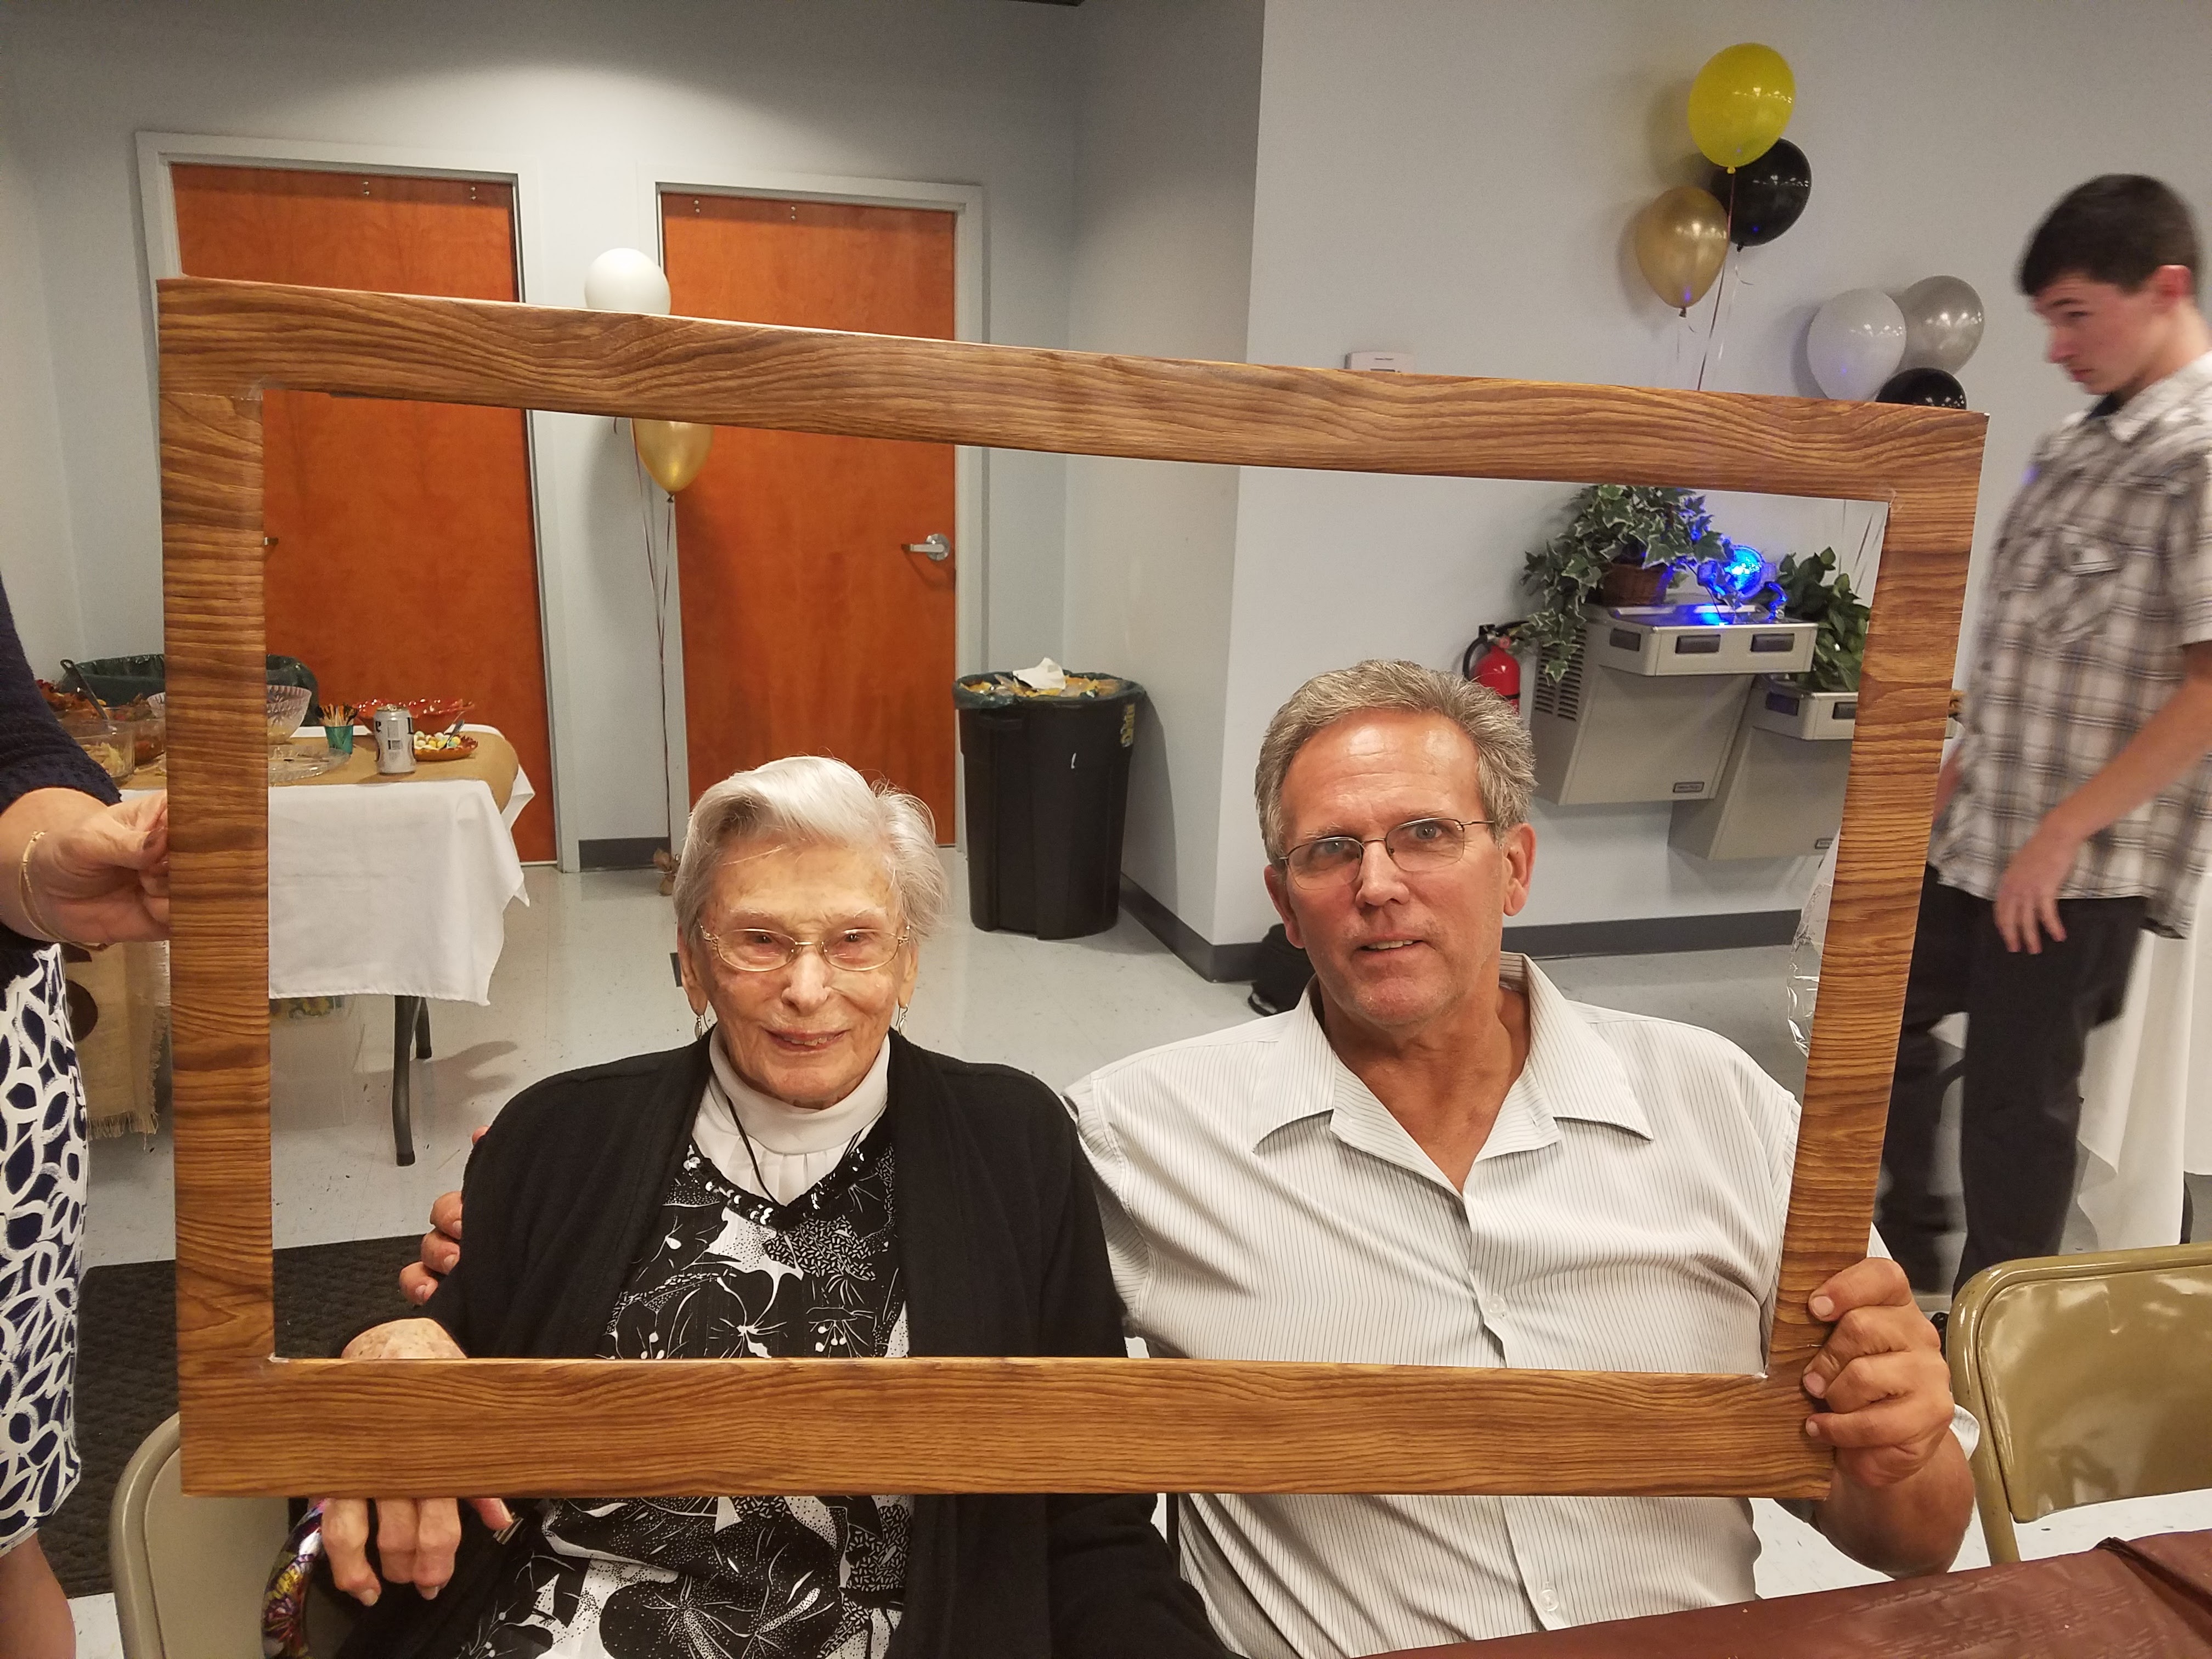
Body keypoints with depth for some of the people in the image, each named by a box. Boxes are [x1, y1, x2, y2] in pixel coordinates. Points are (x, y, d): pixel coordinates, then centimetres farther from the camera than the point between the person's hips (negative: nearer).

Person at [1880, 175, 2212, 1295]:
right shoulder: (2082, 443, 10)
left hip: (2084, 866, -8)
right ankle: (1908, 1258, 40)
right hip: (1979, 830, 8)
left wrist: (2060, 834, -20)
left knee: (2015, 1100, 3)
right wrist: (1961, 772, 14)